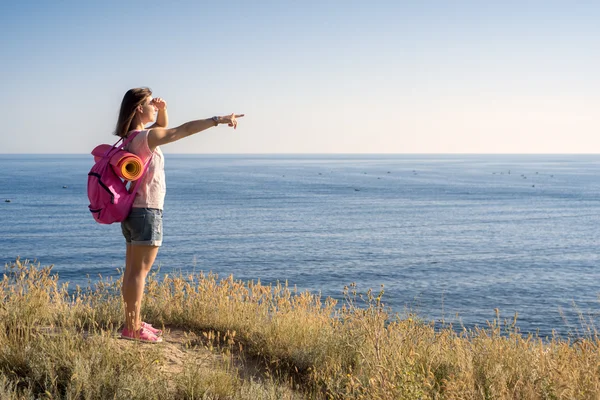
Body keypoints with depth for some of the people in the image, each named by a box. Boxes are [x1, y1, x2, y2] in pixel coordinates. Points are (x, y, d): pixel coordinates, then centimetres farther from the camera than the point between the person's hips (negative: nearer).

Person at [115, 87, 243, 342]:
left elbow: (163, 127, 24)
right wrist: (218, 120, -28)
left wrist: (162, 110, 4)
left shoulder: (131, 137, 11)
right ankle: (132, 328, -2)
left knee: (132, 270, 12)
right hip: (147, 211, -10)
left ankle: (133, 322, 20)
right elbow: (183, 130, -26)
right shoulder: (145, 137, -17)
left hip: (132, 210, 10)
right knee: (140, 270, -6)